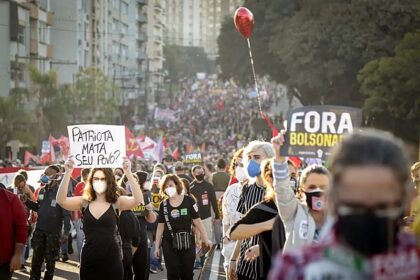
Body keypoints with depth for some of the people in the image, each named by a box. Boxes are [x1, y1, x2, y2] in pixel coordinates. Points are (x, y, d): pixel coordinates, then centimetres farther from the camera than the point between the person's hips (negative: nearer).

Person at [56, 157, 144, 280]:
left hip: (111, 260, -2)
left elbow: (138, 200, -19)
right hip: (88, 260, 2)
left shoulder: (116, 203, -2)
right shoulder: (84, 202, 3)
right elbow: (61, 200, -12)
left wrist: (128, 172, -29)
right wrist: (68, 173, -23)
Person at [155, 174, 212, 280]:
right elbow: (160, 226, 6)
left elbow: (197, 221, -2)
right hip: (169, 243, 1)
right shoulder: (163, 205, 2)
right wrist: (157, 246, 5)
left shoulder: (189, 201, -5)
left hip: (187, 242, -1)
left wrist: (206, 239, -3)